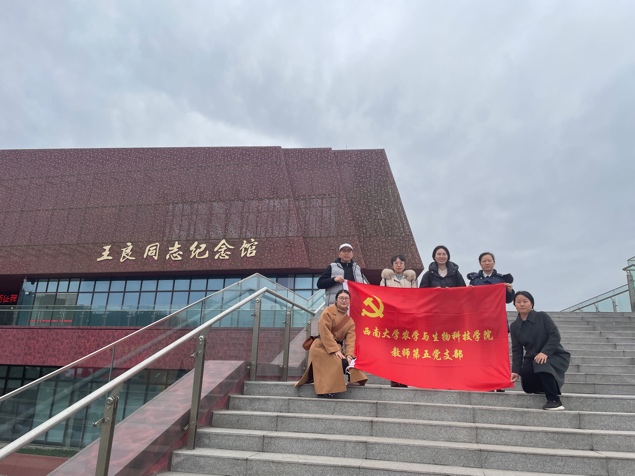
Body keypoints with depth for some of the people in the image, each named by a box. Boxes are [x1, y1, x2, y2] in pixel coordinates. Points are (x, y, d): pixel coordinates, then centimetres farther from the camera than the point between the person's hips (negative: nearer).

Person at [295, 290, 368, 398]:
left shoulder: (351, 317, 8)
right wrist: (335, 350, -25)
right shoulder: (328, 312, -9)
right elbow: (325, 333, -17)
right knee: (336, 362, -26)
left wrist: (349, 354, -18)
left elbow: (351, 337, -3)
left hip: (337, 346, 6)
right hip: (322, 347, -6)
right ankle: (327, 389, -19)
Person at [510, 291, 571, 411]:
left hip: (555, 356, -5)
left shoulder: (542, 317, -8)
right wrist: (516, 370, -10)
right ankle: (548, 386, 27)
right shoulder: (514, 326, 2)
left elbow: (555, 336, -18)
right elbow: (517, 350, 1)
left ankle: (554, 400, -24)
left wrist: (545, 352, -33)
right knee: (528, 387, -10)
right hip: (532, 359, 5)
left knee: (541, 364, -37)